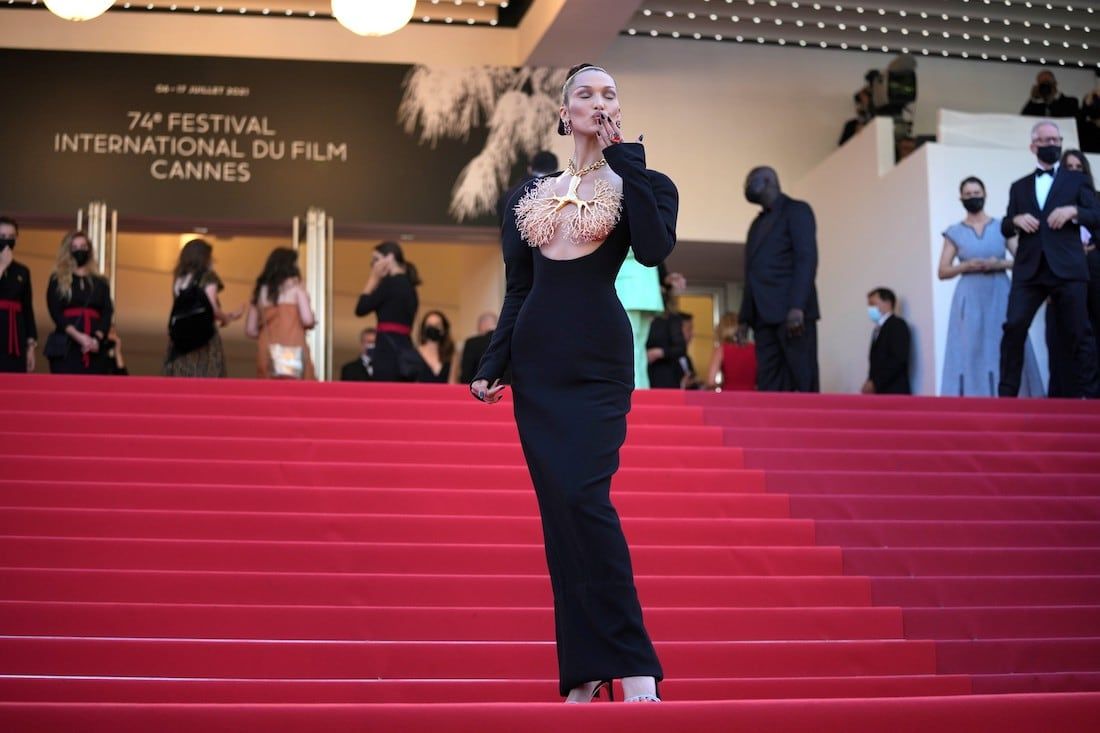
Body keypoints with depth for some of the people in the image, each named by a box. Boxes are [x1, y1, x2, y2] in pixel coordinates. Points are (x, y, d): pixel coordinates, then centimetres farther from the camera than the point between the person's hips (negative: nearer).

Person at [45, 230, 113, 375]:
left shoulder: (100, 282, 16)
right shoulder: (57, 281, 9)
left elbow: (108, 313, 5)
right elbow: (55, 313, -3)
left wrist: (97, 339, -12)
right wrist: (78, 336, -16)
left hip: (95, 350, 3)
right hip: (65, 349, -3)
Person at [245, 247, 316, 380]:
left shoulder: (260, 290, 14)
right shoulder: (295, 285, 3)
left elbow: (250, 330, 12)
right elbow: (307, 320, -8)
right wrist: (314, 320, 14)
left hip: (267, 351, 4)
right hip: (293, 351, -4)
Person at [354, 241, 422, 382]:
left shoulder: (391, 282, -8)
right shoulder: (408, 285, 19)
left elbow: (361, 309, -6)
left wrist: (374, 278, 3)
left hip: (389, 351, -9)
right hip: (405, 353, 9)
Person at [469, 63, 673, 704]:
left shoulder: (637, 182, 4)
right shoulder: (533, 192, 15)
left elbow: (655, 249, -17)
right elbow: (518, 290, 17)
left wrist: (625, 157, -13)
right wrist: (492, 364, 10)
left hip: (598, 361, -5)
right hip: (536, 361, 5)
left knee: (583, 497, -20)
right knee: (558, 508, 3)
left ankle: (633, 667, -15)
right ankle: (584, 673, 8)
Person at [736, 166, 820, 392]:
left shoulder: (796, 210, 4)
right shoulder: (757, 224, 26)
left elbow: (807, 259, -9)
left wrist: (797, 307, -20)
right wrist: (745, 318, 11)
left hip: (793, 313, -7)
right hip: (765, 315, 7)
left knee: (802, 382, -10)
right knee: (769, 386, -2)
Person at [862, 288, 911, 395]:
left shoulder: (897, 325, -3)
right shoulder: (879, 329, 22)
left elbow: (898, 359, -14)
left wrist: (875, 383, -16)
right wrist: (870, 382, 2)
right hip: (880, 393, 7)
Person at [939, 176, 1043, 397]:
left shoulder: (1002, 226, 8)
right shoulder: (954, 232, 8)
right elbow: (943, 271, 5)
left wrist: (1001, 264, -12)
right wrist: (966, 266, -10)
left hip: (1000, 296, 0)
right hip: (971, 299, 0)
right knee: (971, 352, -7)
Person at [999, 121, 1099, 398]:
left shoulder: (1076, 180, 13)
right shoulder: (1019, 187, 20)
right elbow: (1005, 228, 17)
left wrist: (1074, 211, -13)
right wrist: (1016, 220, -5)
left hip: (1067, 268, -1)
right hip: (1029, 269, 2)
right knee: (1014, 327, -11)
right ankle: (1007, 393, -7)